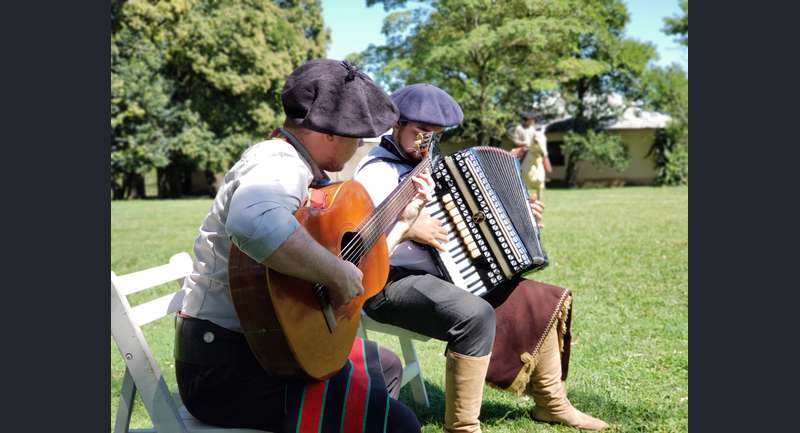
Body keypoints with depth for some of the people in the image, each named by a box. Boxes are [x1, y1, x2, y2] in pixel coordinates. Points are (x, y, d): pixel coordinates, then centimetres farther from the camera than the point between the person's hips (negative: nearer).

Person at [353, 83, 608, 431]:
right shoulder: (378, 170, -13)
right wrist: (409, 228, -29)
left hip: (447, 274, 10)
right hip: (394, 284, -10)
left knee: (540, 300, 8)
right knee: (475, 315, -36)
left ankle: (552, 403, 22)